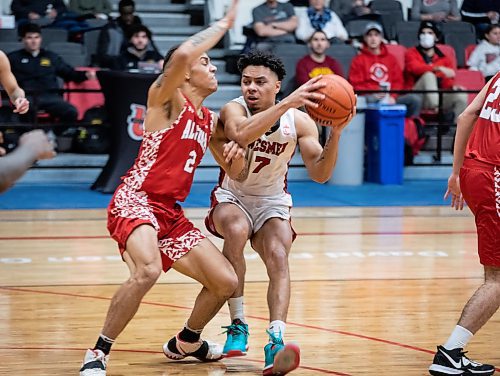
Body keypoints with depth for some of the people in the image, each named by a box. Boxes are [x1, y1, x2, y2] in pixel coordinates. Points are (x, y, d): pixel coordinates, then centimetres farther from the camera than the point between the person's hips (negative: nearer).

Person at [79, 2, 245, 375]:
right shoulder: (167, 96, -3)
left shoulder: (210, 120, 19)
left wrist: (237, 157, 1)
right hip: (136, 200, -8)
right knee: (148, 269, -34)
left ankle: (186, 342, 32)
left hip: (173, 214, 8)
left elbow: (233, 173, 25)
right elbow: (181, 55, -25)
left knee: (226, 282, 4)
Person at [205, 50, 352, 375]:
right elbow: (241, 134, -45)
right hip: (232, 198, -2)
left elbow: (320, 174, -15)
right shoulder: (233, 110, -19)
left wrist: (335, 134, -30)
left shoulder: (299, 121, -11)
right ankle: (238, 324, -23)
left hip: (273, 203, 2)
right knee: (237, 231, -34)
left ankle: (276, 342, -41)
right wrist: (286, 104, -53)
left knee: (278, 257, -26)